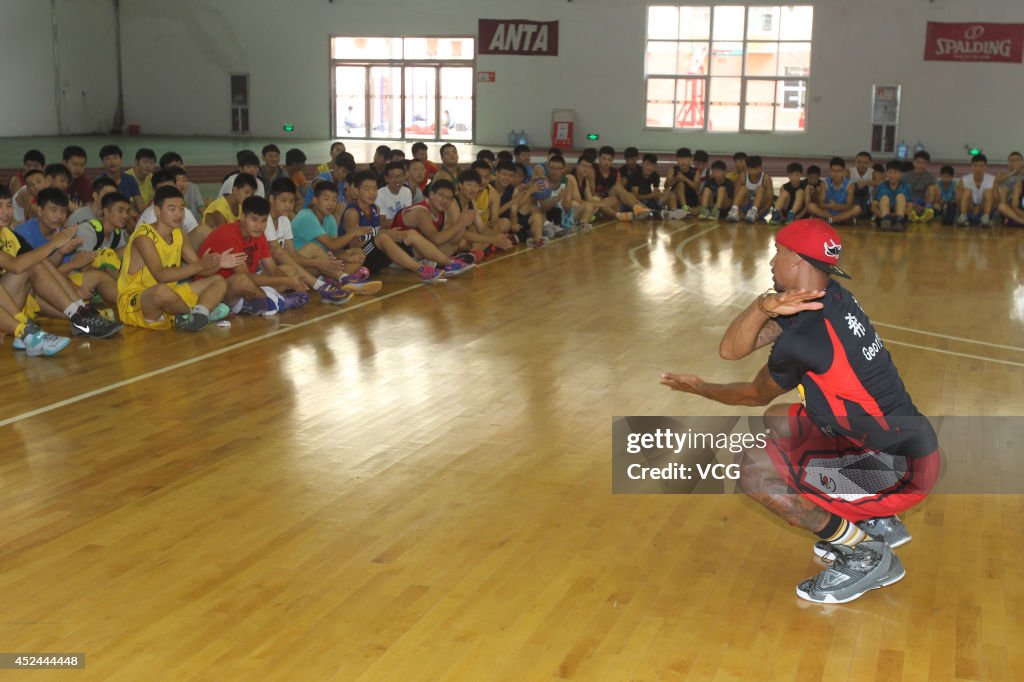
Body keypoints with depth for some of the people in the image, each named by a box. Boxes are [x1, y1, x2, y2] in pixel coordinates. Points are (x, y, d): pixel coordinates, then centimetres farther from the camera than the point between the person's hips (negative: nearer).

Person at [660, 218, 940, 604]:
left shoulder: (802, 339, -23)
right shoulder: (826, 300, 4)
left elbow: (756, 396, 0)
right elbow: (731, 350, 2)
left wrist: (702, 390, 16)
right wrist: (764, 305, -16)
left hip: (902, 468, -10)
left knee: (756, 469, -15)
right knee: (776, 423, 20)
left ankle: (864, 555, -1)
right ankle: (878, 523, 20)